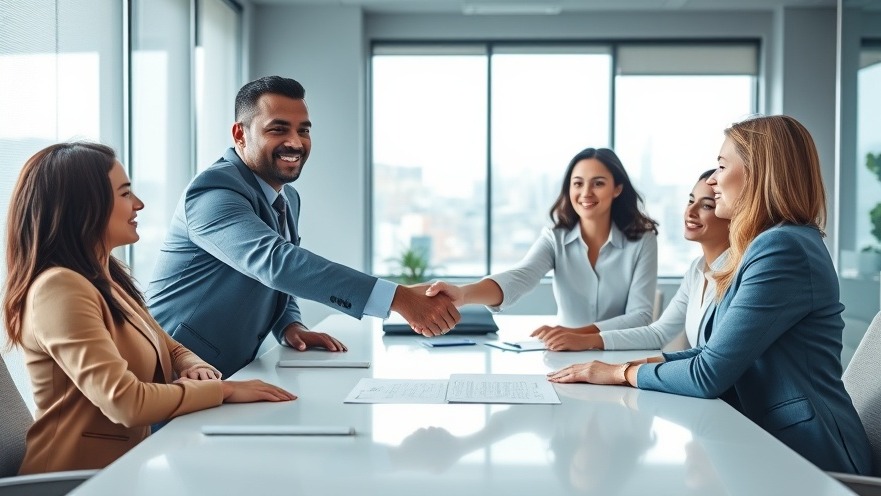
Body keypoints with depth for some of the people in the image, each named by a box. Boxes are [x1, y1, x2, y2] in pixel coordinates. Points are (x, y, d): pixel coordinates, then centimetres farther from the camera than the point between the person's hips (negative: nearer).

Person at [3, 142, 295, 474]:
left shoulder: (108, 277, 11)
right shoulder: (60, 288, -19)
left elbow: (170, 349, 16)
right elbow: (125, 401, -27)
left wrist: (196, 369, -6)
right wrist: (224, 389, -17)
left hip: (126, 464, 8)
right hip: (81, 479, -8)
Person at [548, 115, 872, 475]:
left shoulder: (783, 249, -20)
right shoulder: (770, 243, 13)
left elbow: (710, 375, -21)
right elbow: (722, 351, 12)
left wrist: (623, 373, -7)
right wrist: (644, 363, 0)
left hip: (807, 459, -8)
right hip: (774, 439, 8)